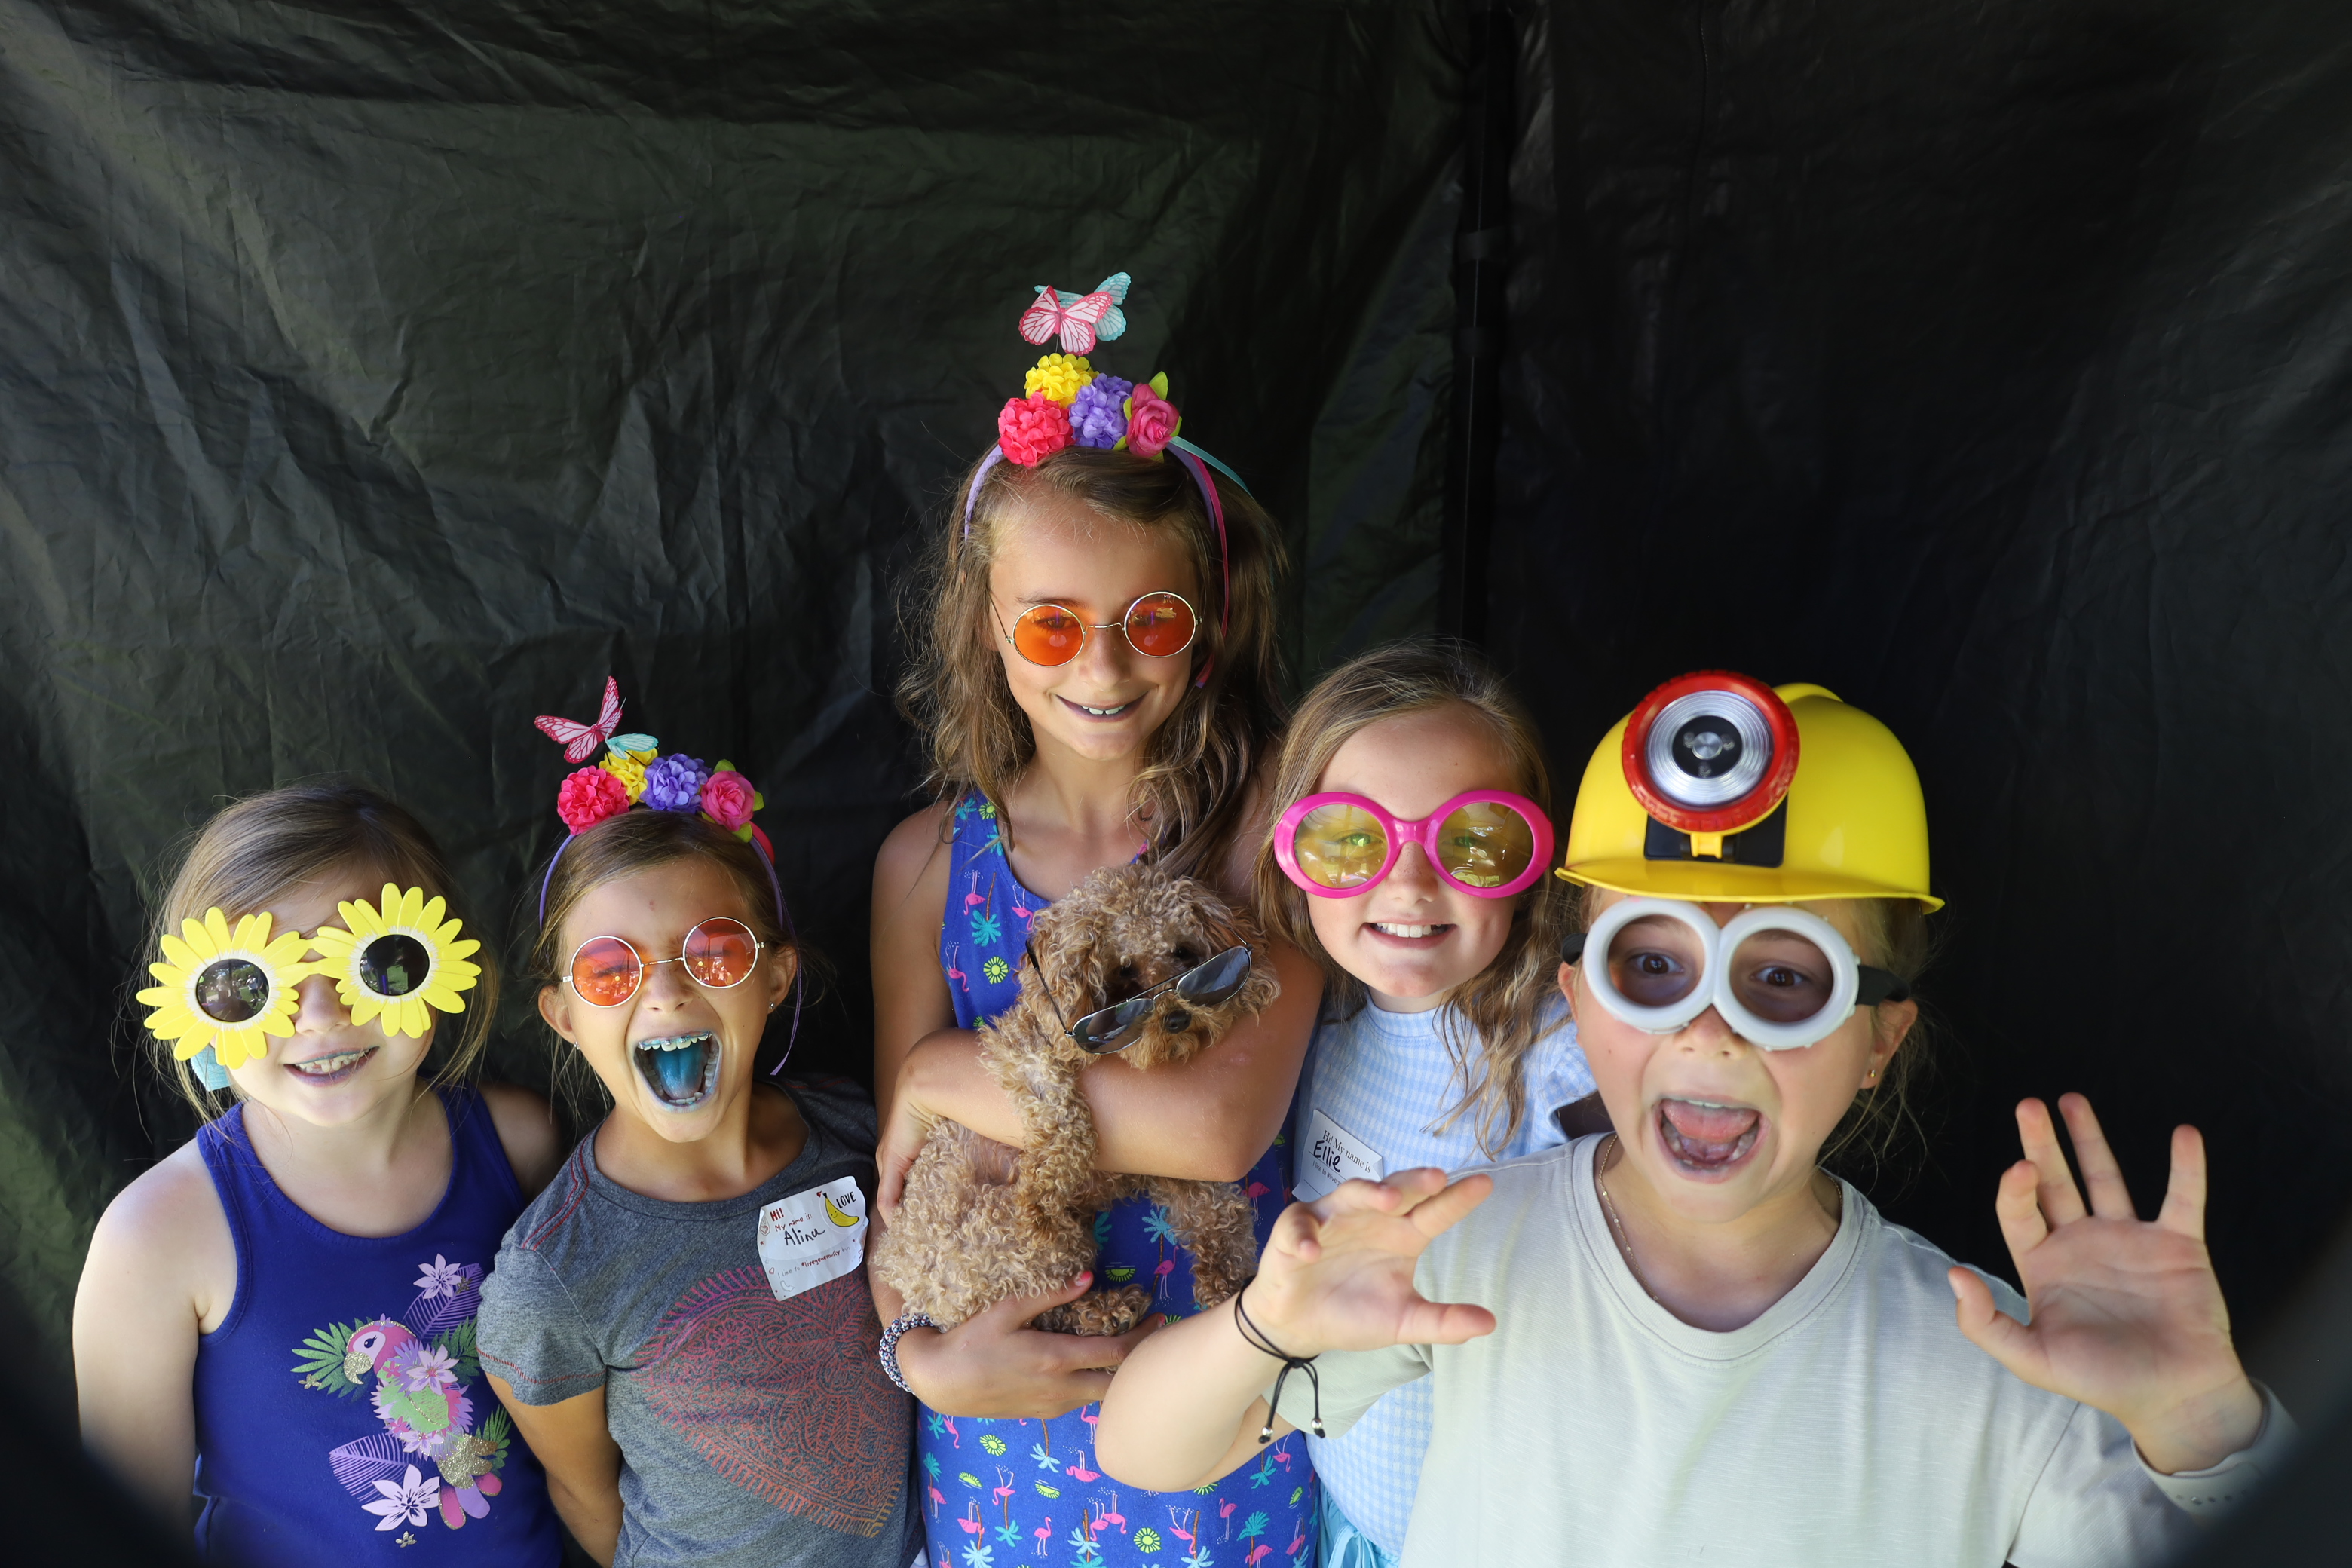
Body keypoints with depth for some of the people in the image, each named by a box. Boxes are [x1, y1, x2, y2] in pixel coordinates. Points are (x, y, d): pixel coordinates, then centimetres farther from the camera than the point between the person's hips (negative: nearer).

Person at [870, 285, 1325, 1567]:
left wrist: (954, 1072, -19)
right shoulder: (929, 861, -7)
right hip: (1001, 1405, 2)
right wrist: (919, 1350, -17)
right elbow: (901, 1166, -1)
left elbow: (1217, 1126, -28)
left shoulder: (1269, 822, -16)